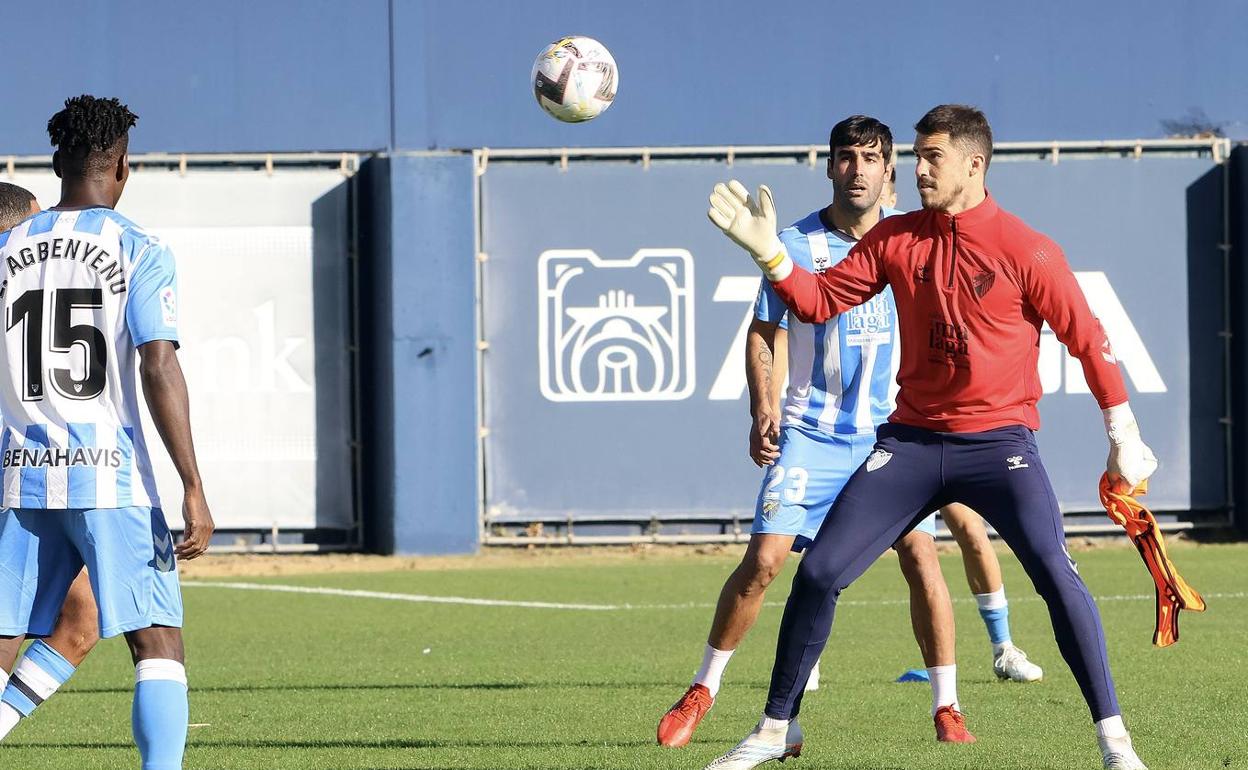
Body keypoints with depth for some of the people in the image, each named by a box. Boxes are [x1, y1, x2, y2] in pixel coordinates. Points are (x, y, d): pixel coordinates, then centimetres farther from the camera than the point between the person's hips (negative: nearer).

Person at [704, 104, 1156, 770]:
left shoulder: (1025, 250, -9)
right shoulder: (895, 238, 3)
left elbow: (1088, 339, -3)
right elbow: (819, 302, 2)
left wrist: (1123, 434, -1)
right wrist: (768, 251, -13)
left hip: (998, 440, -4)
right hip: (912, 437, 4)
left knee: (1056, 576, -22)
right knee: (817, 573, -1)